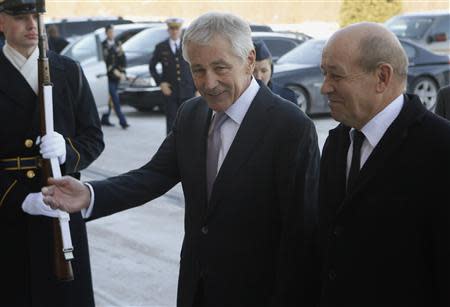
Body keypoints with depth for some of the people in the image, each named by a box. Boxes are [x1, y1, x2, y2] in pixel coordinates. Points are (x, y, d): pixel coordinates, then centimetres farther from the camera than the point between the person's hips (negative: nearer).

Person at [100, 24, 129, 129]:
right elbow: (105, 61, -11)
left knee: (111, 99, 10)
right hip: (108, 76, -5)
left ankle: (105, 119, 21)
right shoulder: (103, 45, -4)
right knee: (115, 98, -10)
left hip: (116, 76, 5)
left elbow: (123, 59, 11)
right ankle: (122, 121, -13)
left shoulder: (118, 44, 13)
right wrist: (114, 71, -18)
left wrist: (122, 72, -2)